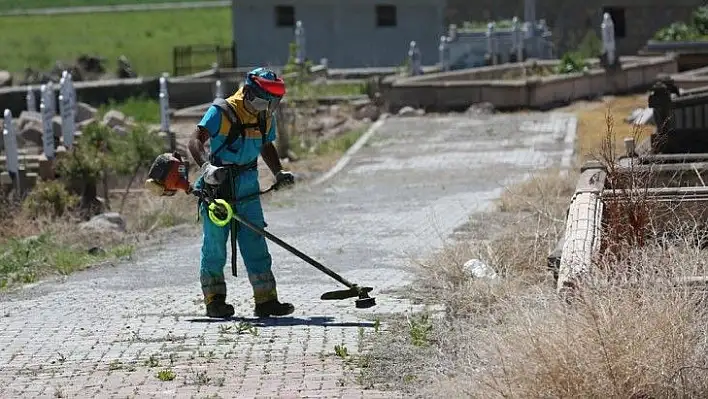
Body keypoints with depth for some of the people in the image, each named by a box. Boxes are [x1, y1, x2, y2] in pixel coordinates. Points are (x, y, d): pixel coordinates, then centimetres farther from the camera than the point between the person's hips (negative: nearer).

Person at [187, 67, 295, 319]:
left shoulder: (266, 118, 8)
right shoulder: (222, 112, -13)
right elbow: (195, 140, -22)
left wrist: (278, 172, 11)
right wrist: (205, 166, -39)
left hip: (248, 189, 5)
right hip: (217, 188, -5)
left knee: (256, 246, 2)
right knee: (215, 245, 0)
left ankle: (266, 300, 4)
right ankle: (214, 300, 9)